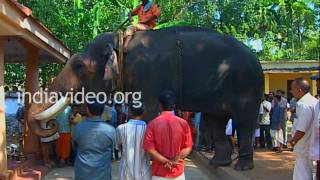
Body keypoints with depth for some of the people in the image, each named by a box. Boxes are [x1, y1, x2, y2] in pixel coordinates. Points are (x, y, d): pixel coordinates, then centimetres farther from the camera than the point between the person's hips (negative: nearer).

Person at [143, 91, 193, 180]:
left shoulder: (153, 124, -9)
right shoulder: (183, 123, -5)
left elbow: (149, 148, -14)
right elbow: (188, 147, -7)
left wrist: (166, 161, -10)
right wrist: (174, 161, -10)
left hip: (159, 172, -1)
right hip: (178, 171, 1)